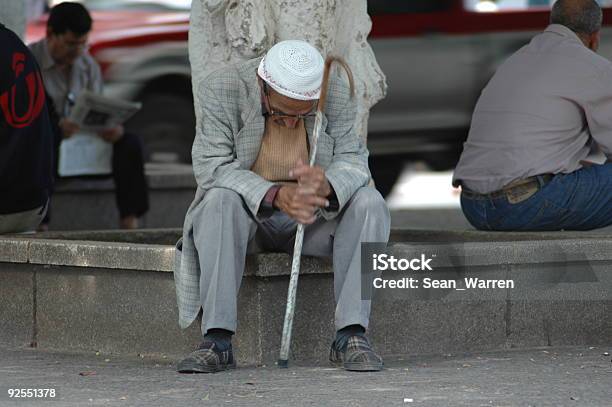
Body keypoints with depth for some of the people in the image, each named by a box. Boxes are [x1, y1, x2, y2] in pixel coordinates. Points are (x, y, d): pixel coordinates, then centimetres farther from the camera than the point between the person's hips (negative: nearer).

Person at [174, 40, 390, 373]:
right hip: (246, 215, -2)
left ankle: (351, 336, -26)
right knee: (221, 199, -35)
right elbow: (210, 165, -23)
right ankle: (216, 341, -37)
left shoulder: (336, 95, -11)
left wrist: (327, 184, -38)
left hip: (313, 218, 2)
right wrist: (275, 195, -39)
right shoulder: (223, 90, -18)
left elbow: (353, 160, -12)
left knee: (369, 203, -24)